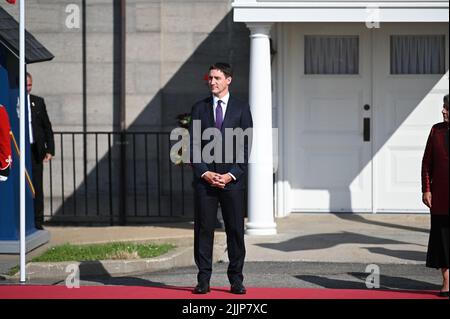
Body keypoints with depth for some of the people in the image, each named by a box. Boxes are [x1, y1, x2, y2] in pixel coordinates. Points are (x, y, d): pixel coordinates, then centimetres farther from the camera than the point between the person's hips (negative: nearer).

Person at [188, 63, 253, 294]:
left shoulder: (241, 108, 6)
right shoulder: (199, 108, 10)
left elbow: (245, 146, 1)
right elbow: (193, 144, 6)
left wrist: (231, 174, -9)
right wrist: (204, 173, -7)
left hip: (233, 179, -1)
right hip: (204, 178, 1)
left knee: (235, 230, 0)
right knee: (203, 229, 0)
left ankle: (236, 280, 6)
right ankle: (203, 280, 4)